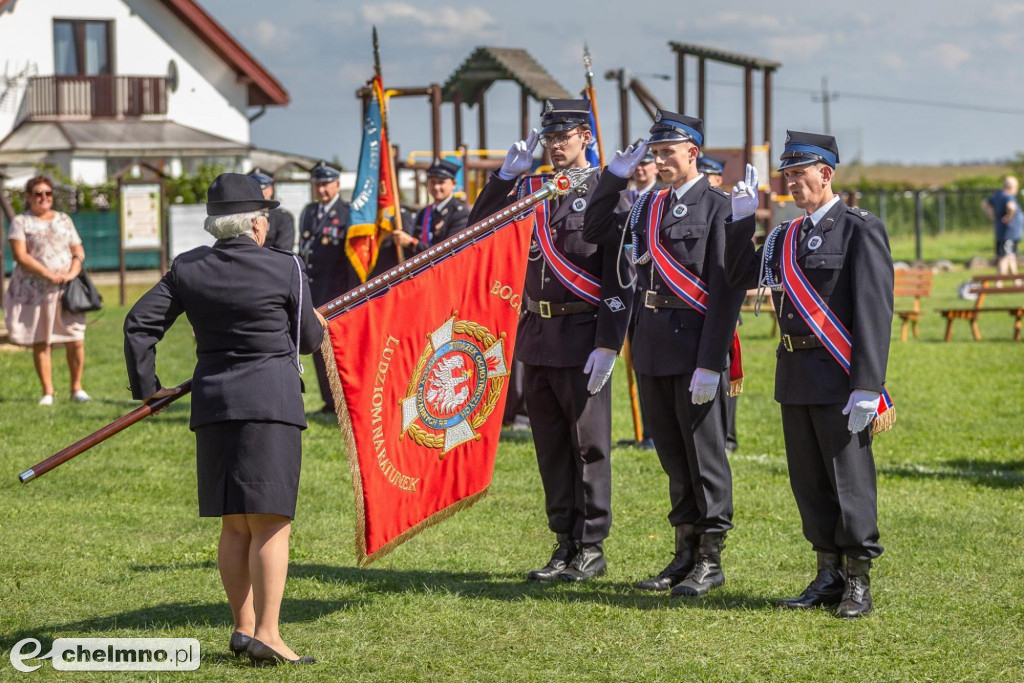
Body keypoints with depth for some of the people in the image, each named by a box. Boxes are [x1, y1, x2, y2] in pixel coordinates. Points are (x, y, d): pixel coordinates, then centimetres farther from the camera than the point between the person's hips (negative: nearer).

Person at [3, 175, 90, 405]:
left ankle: (77, 388, 7)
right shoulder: (21, 222, 4)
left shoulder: (64, 220, 16)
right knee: (40, 343, -2)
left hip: (66, 290, 2)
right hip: (34, 291, -2)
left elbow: (79, 252, 14)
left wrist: (72, 273, -8)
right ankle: (47, 393, 5)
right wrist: (49, 274, -17)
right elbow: (20, 255, -9)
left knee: (75, 340, -6)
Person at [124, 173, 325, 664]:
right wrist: (317, 324, 27)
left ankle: (243, 626, 18)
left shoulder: (187, 269, 5)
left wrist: (145, 385, 14)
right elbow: (308, 339, 4)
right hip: (272, 401, -5)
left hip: (213, 403, 5)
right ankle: (266, 633, -8)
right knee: (271, 523, -3)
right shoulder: (285, 269, -5)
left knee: (234, 526, 13)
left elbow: (139, 324, 3)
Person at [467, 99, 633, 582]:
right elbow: (479, 229, 9)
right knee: (550, 444, 10)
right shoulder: (531, 188, 13)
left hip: (582, 337, -6)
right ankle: (565, 544, 19)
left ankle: (591, 547, 8)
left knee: (589, 443, 1)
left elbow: (620, 275, -9)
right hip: (536, 336, 6)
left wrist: (608, 344, -16)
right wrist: (506, 174, -2)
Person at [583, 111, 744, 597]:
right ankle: (686, 554, 21)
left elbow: (726, 291, -13)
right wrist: (616, 174, 9)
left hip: (694, 340, -7)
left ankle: (711, 559, 7)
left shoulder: (716, 206, -8)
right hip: (652, 338, 7)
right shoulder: (648, 205, 13)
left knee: (703, 449, 0)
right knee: (672, 453, 12)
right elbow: (594, 232, 21)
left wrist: (710, 363, -18)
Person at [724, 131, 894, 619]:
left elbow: (874, 311, -13)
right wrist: (741, 218, 8)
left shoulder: (860, 230, -8)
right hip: (795, 375, 7)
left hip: (839, 376, -7)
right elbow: (738, 277, 14)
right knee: (808, 481, 11)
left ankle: (858, 582, 6)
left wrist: (867, 386, -19)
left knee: (849, 478, -2)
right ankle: (828, 575, 20)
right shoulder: (786, 237, 15)